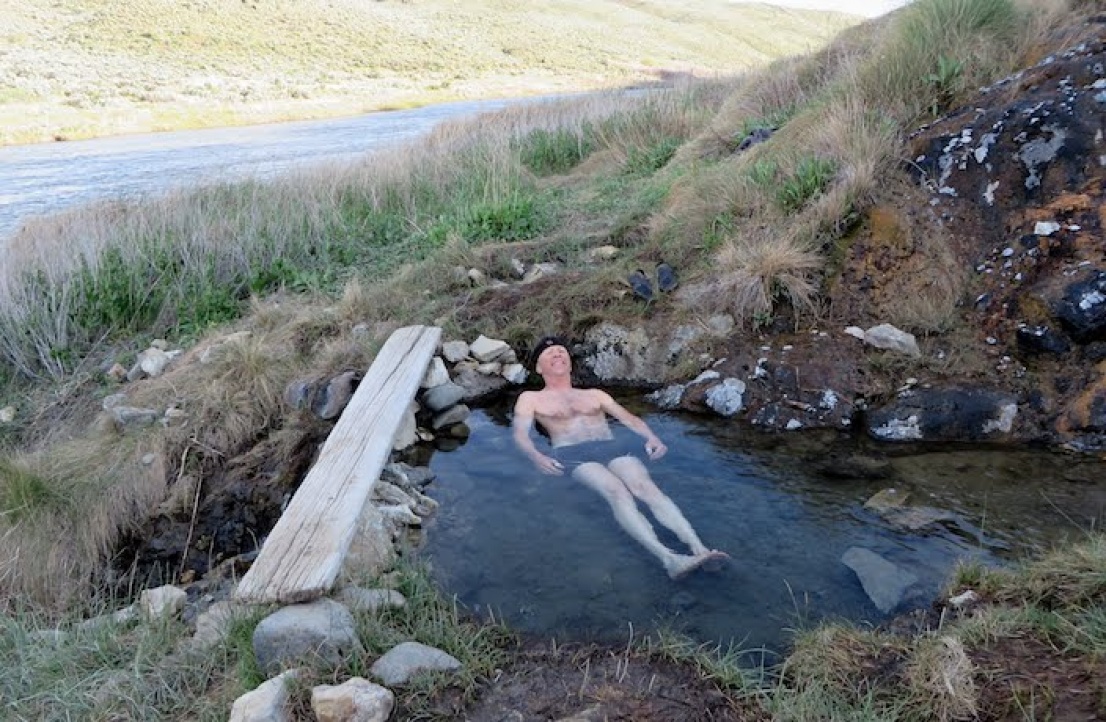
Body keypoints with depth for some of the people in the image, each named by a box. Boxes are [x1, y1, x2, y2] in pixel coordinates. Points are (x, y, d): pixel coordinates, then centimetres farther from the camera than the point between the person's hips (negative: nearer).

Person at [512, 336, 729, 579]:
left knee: (644, 485, -29)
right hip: (573, 455, -3)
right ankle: (668, 559, -50)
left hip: (612, 448, 3)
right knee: (616, 491, -33)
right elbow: (520, 432, 5)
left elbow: (628, 418, 19)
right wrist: (536, 456, -18)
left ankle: (699, 549, -44)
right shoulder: (530, 398, 20)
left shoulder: (594, 394, 29)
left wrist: (652, 438, -2)